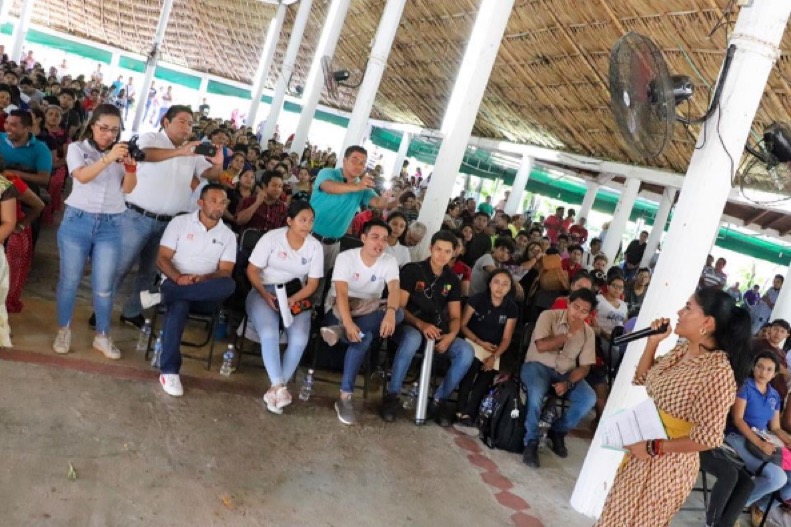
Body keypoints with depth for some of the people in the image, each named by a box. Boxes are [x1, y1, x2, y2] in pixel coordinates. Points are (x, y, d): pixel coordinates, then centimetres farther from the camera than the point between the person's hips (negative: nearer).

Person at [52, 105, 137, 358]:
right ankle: (64, 330, 21)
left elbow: (127, 189, 2)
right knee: (69, 279, 6)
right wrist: (107, 159, -31)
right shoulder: (77, 148, 1)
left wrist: (130, 167, -16)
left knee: (104, 286, 4)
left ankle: (102, 336, 16)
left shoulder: (121, 152, 8)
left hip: (110, 226, 2)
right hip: (77, 221, -1)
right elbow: (82, 176, -17)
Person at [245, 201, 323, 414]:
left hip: (297, 297, 2)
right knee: (269, 334, -30)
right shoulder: (271, 237, -6)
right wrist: (266, 295, -19)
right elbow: (252, 270, -4)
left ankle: (276, 388, -17)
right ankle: (279, 387, -30)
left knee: (300, 339, -24)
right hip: (264, 292, -2)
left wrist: (292, 299, -18)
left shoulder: (315, 246, 1)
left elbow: (312, 284, 1)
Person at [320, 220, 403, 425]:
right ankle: (345, 397, -29)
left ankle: (339, 331, -35)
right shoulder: (346, 257, -12)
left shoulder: (389, 261, -3)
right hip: (340, 311, -3)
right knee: (364, 338, -36)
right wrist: (348, 323, -43)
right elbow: (341, 293, -24)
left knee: (399, 313, -29)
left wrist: (390, 312, -45)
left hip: (370, 313, 4)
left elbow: (394, 289, -22)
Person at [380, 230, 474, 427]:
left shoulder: (452, 280, 11)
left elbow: (455, 317, 8)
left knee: (466, 351, -22)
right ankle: (392, 395, -24)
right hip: (409, 326, -4)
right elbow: (399, 307, -10)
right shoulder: (411, 270, -4)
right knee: (412, 339, -41)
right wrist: (421, 324, -28)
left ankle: (439, 400, -6)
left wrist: (451, 335, -15)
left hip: (438, 332, 5)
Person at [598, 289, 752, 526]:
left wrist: (653, 448, -20)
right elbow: (642, 378, 12)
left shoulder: (718, 373, -26)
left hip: (666, 464, -8)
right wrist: (652, 342, -2)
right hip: (642, 450, 8)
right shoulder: (682, 350, -1)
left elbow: (708, 437, -25)